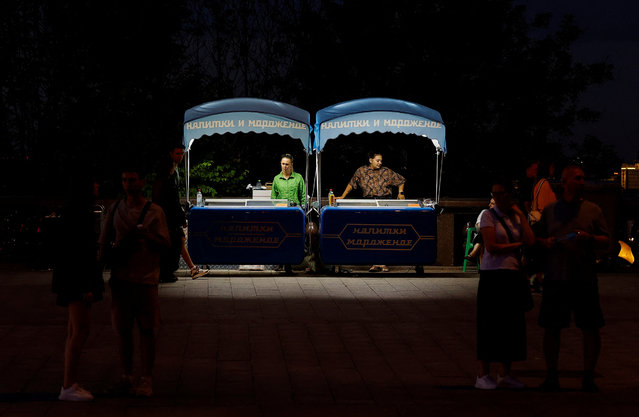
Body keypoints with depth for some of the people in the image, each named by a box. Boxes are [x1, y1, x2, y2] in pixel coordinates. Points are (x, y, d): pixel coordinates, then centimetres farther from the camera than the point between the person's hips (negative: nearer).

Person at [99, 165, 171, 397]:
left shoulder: (154, 211, -1)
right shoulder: (115, 209, 8)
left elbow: (165, 244, -4)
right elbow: (104, 241, 14)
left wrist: (149, 237, -22)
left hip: (146, 279, -3)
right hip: (120, 277, 3)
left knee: (147, 330, -1)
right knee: (122, 328, 5)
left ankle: (146, 380, 4)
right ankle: (126, 376, 16)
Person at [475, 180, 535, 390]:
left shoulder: (516, 218, 13)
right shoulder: (489, 216, -2)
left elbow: (530, 241, -3)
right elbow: (491, 247, -13)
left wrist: (521, 215, 0)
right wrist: (518, 244, -4)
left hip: (513, 275, 5)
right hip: (493, 274, -5)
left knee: (511, 324, 5)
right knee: (490, 325, -5)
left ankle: (504, 374, 11)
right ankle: (483, 375, -1)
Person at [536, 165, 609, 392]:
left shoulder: (593, 210, 8)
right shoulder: (550, 210, 11)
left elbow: (606, 242, 5)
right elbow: (536, 238, 16)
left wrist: (590, 238, -14)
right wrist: (545, 242, -6)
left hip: (584, 278, -1)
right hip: (555, 278, 1)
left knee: (590, 329, -2)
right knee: (551, 328, 2)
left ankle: (588, 377, 7)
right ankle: (551, 376, 12)